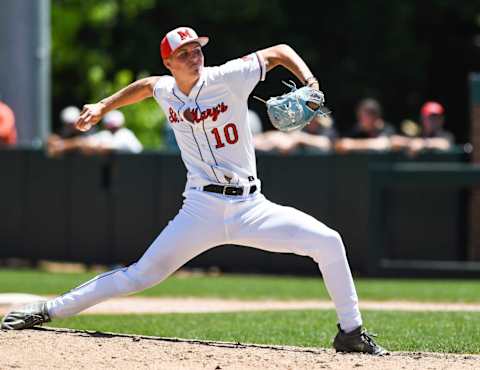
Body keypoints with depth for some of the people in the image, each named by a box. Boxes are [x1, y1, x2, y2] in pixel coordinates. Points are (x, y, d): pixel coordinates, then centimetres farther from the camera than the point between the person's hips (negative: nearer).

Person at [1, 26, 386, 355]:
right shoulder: (166, 91, 4)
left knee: (328, 242, -15)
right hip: (202, 209, 1)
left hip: (250, 205, -1)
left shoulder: (227, 78, -7)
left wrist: (310, 84, -16)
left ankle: (350, 331, 0)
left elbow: (280, 52, -1)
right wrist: (102, 107, 26)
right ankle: (48, 311, 2)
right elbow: (146, 85, 30)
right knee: (141, 275, -6)